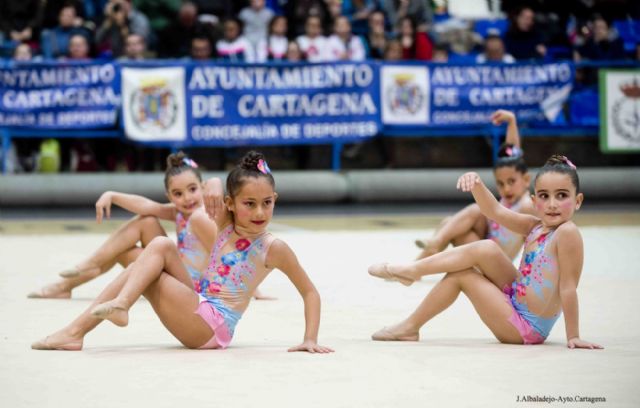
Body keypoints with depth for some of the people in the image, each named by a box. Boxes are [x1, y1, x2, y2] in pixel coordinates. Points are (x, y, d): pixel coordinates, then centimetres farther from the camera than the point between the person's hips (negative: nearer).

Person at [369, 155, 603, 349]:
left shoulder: (567, 232, -20)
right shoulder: (535, 227, 2)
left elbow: (568, 287, -22)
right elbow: (495, 211, -1)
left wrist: (573, 336, -21)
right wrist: (476, 183, -19)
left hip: (526, 328, -7)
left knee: (462, 275, -8)